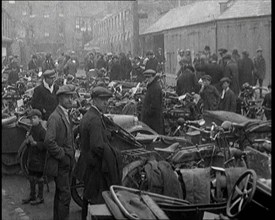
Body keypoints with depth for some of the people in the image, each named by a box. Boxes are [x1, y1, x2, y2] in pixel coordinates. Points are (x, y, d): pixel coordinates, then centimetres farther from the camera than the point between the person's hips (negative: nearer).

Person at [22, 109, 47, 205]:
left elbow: (45, 145, -22)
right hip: (31, 158, 8)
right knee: (31, 177, 15)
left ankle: (40, 197, 14)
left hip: (39, 159, -8)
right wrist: (27, 142, -2)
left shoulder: (42, 131, -15)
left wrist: (35, 143, -32)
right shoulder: (32, 130, 10)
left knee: (39, 178, 2)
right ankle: (32, 195, 29)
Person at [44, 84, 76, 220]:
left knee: (60, 193, 16)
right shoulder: (55, 117, -17)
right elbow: (49, 141, -26)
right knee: (65, 195, -7)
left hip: (67, 162, 9)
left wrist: (71, 156, 12)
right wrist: (62, 157, -20)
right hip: (60, 164, -9)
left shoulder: (66, 115, 13)